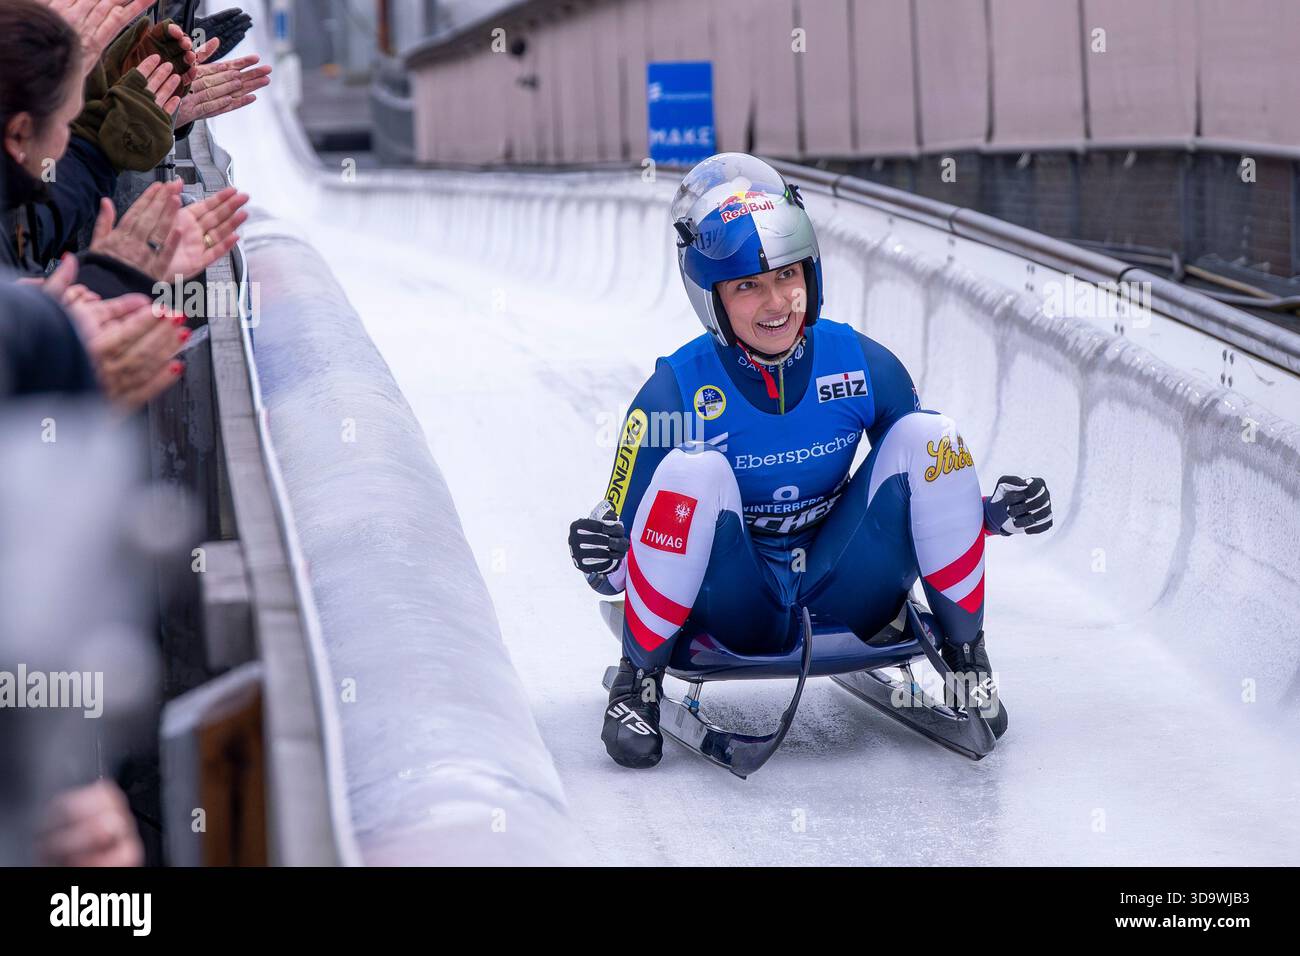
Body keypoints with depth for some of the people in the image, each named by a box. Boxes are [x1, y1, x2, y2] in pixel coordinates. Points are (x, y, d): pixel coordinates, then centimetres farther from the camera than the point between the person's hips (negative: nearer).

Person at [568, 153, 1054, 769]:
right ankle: (638, 680, -13)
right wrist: (603, 560, -35)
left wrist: (995, 510, -13)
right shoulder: (676, 391, -15)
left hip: (845, 596, 3)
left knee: (930, 436, -18)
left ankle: (966, 658, -3)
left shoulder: (863, 365, -6)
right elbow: (623, 531, -11)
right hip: (740, 614, -3)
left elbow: (921, 490, 7)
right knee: (695, 472, -32)